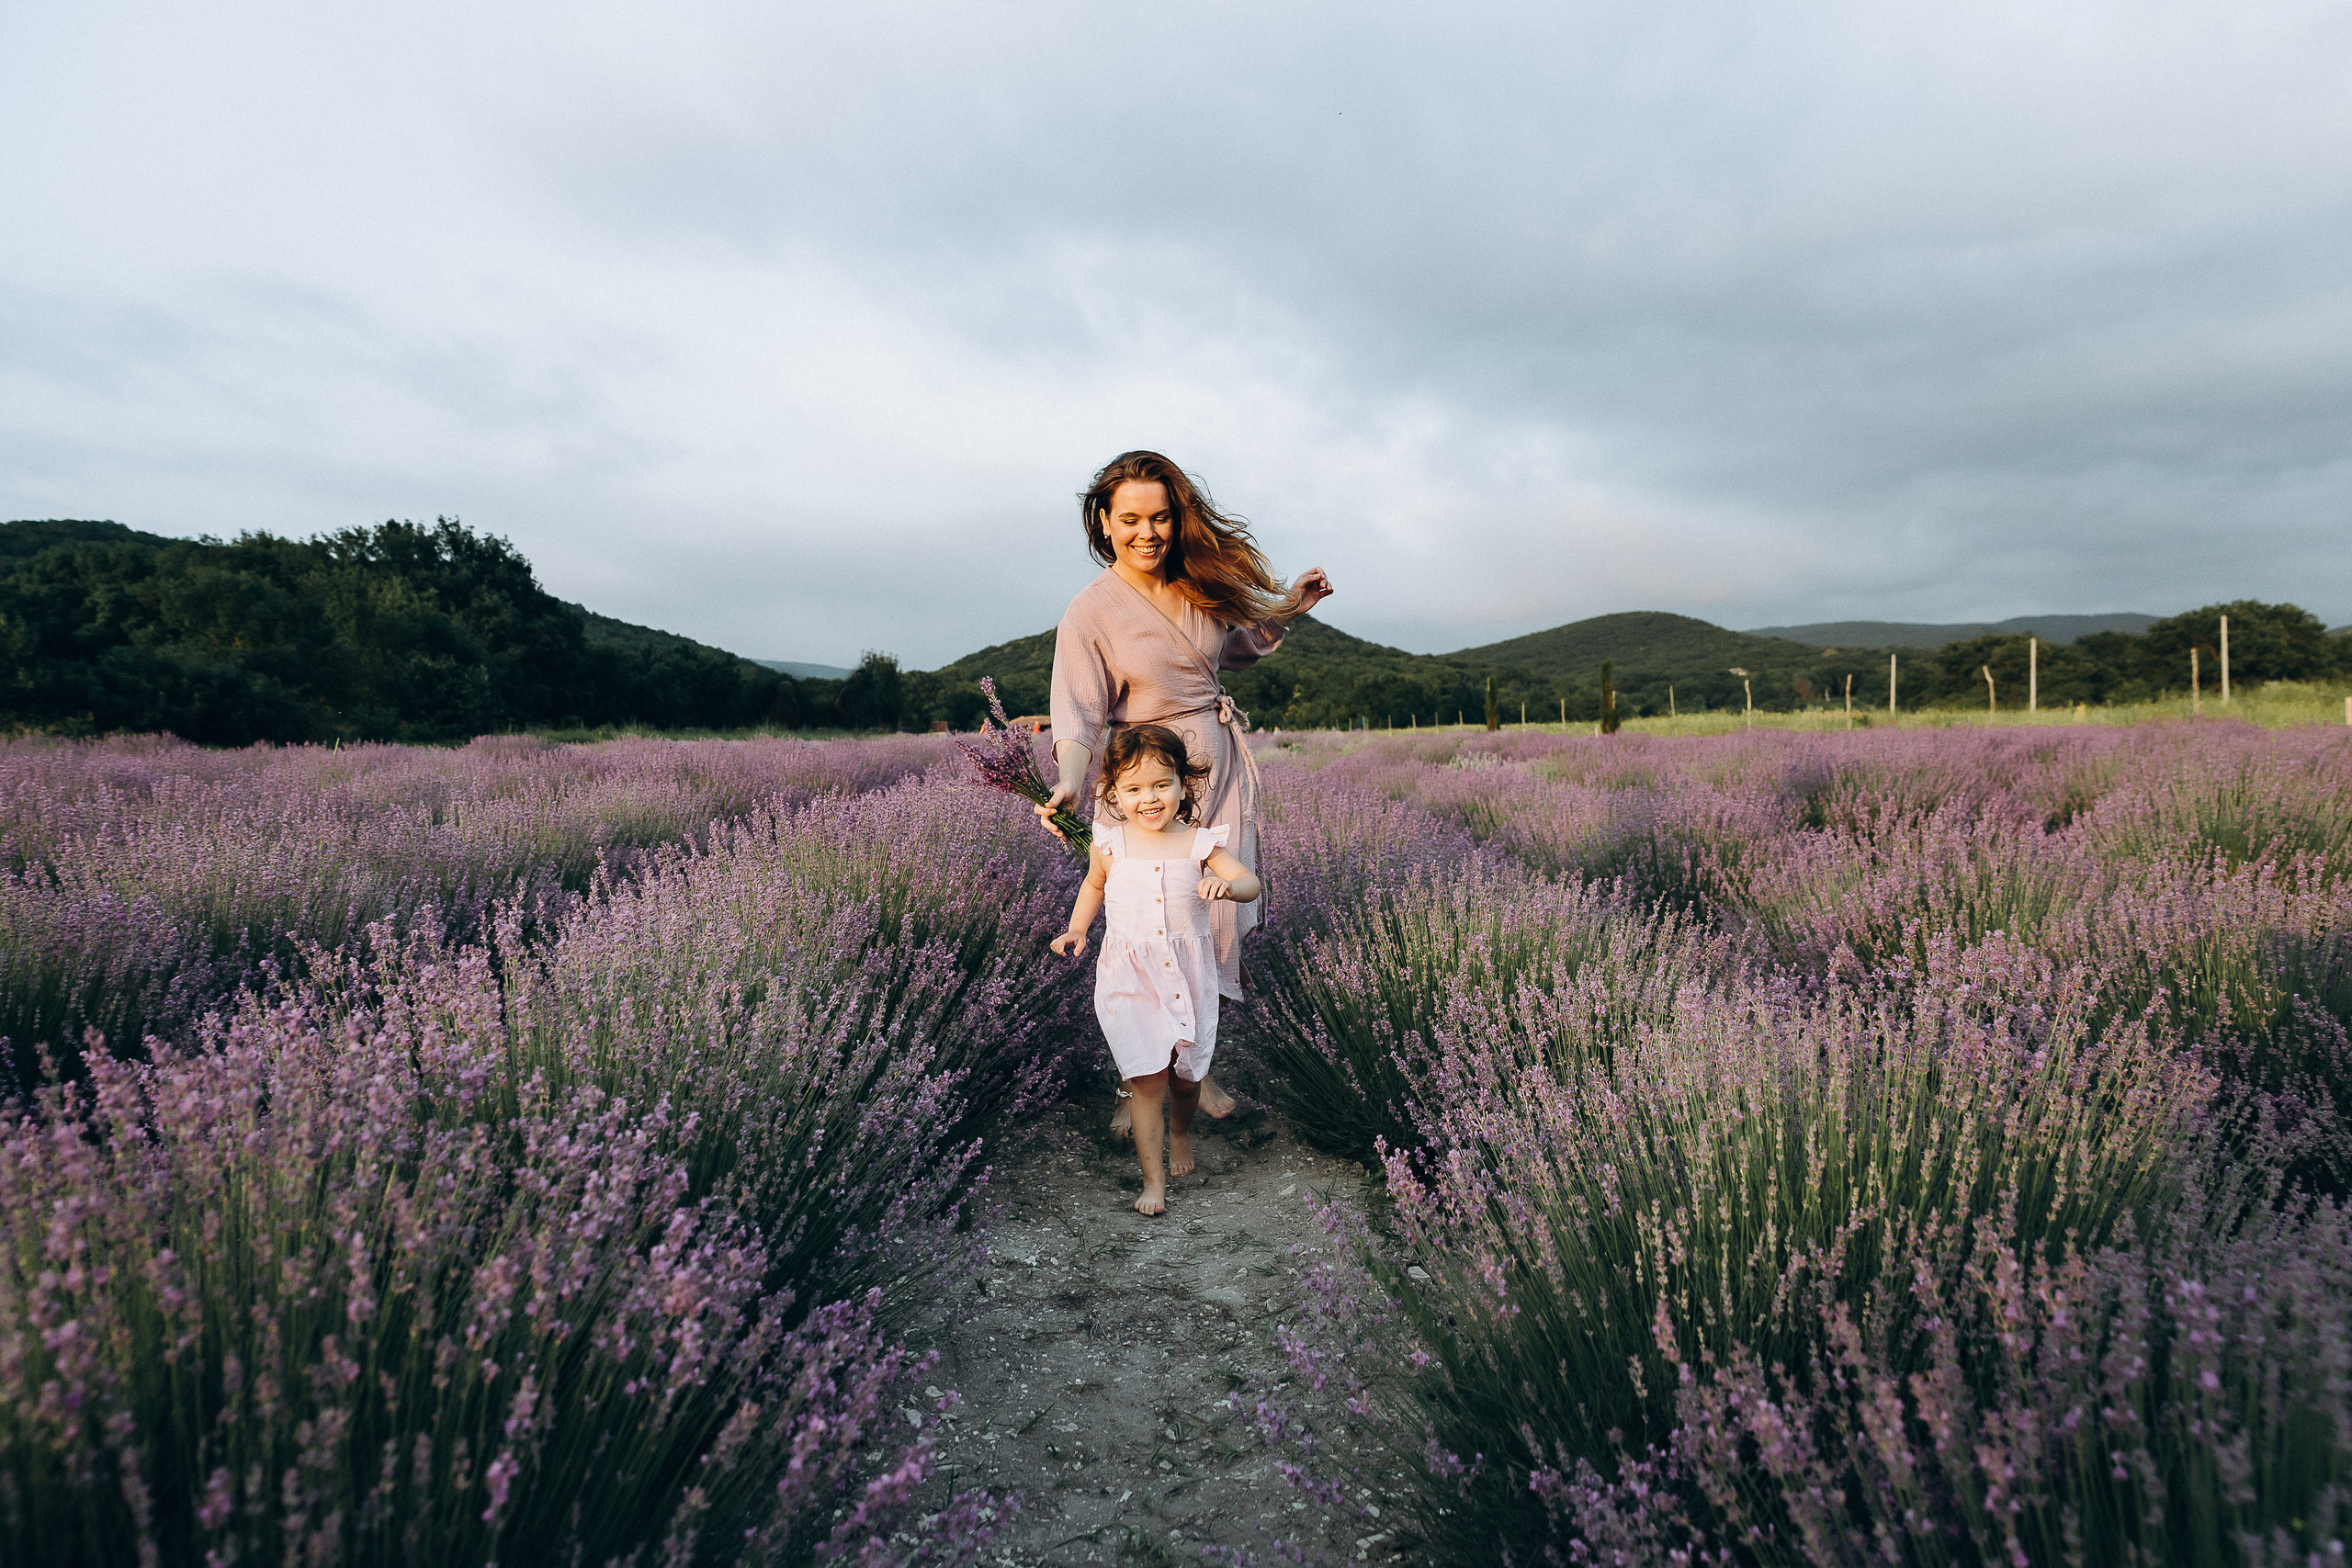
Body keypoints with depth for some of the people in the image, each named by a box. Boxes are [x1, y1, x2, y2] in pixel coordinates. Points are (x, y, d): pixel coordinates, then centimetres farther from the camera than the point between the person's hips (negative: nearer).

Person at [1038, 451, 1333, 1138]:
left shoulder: (1196, 584, 6)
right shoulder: (1090, 613, -10)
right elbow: (1079, 717, -14)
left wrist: (1285, 609, 12)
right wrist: (1068, 785, -32)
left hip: (1222, 772, 5)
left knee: (1217, 923, 5)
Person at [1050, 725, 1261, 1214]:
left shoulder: (1199, 843, -7)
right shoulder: (1109, 844, -3)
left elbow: (1250, 883, -16)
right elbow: (1093, 885, 18)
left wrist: (1228, 886, -38)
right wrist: (1076, 929, 6)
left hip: (1189, 972, 1)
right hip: (1129, 976, 0)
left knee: (1188, 1069, 12)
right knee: (1146, 1076, -7)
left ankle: (1181, 1133, 44)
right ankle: (1153, 1178, 5)